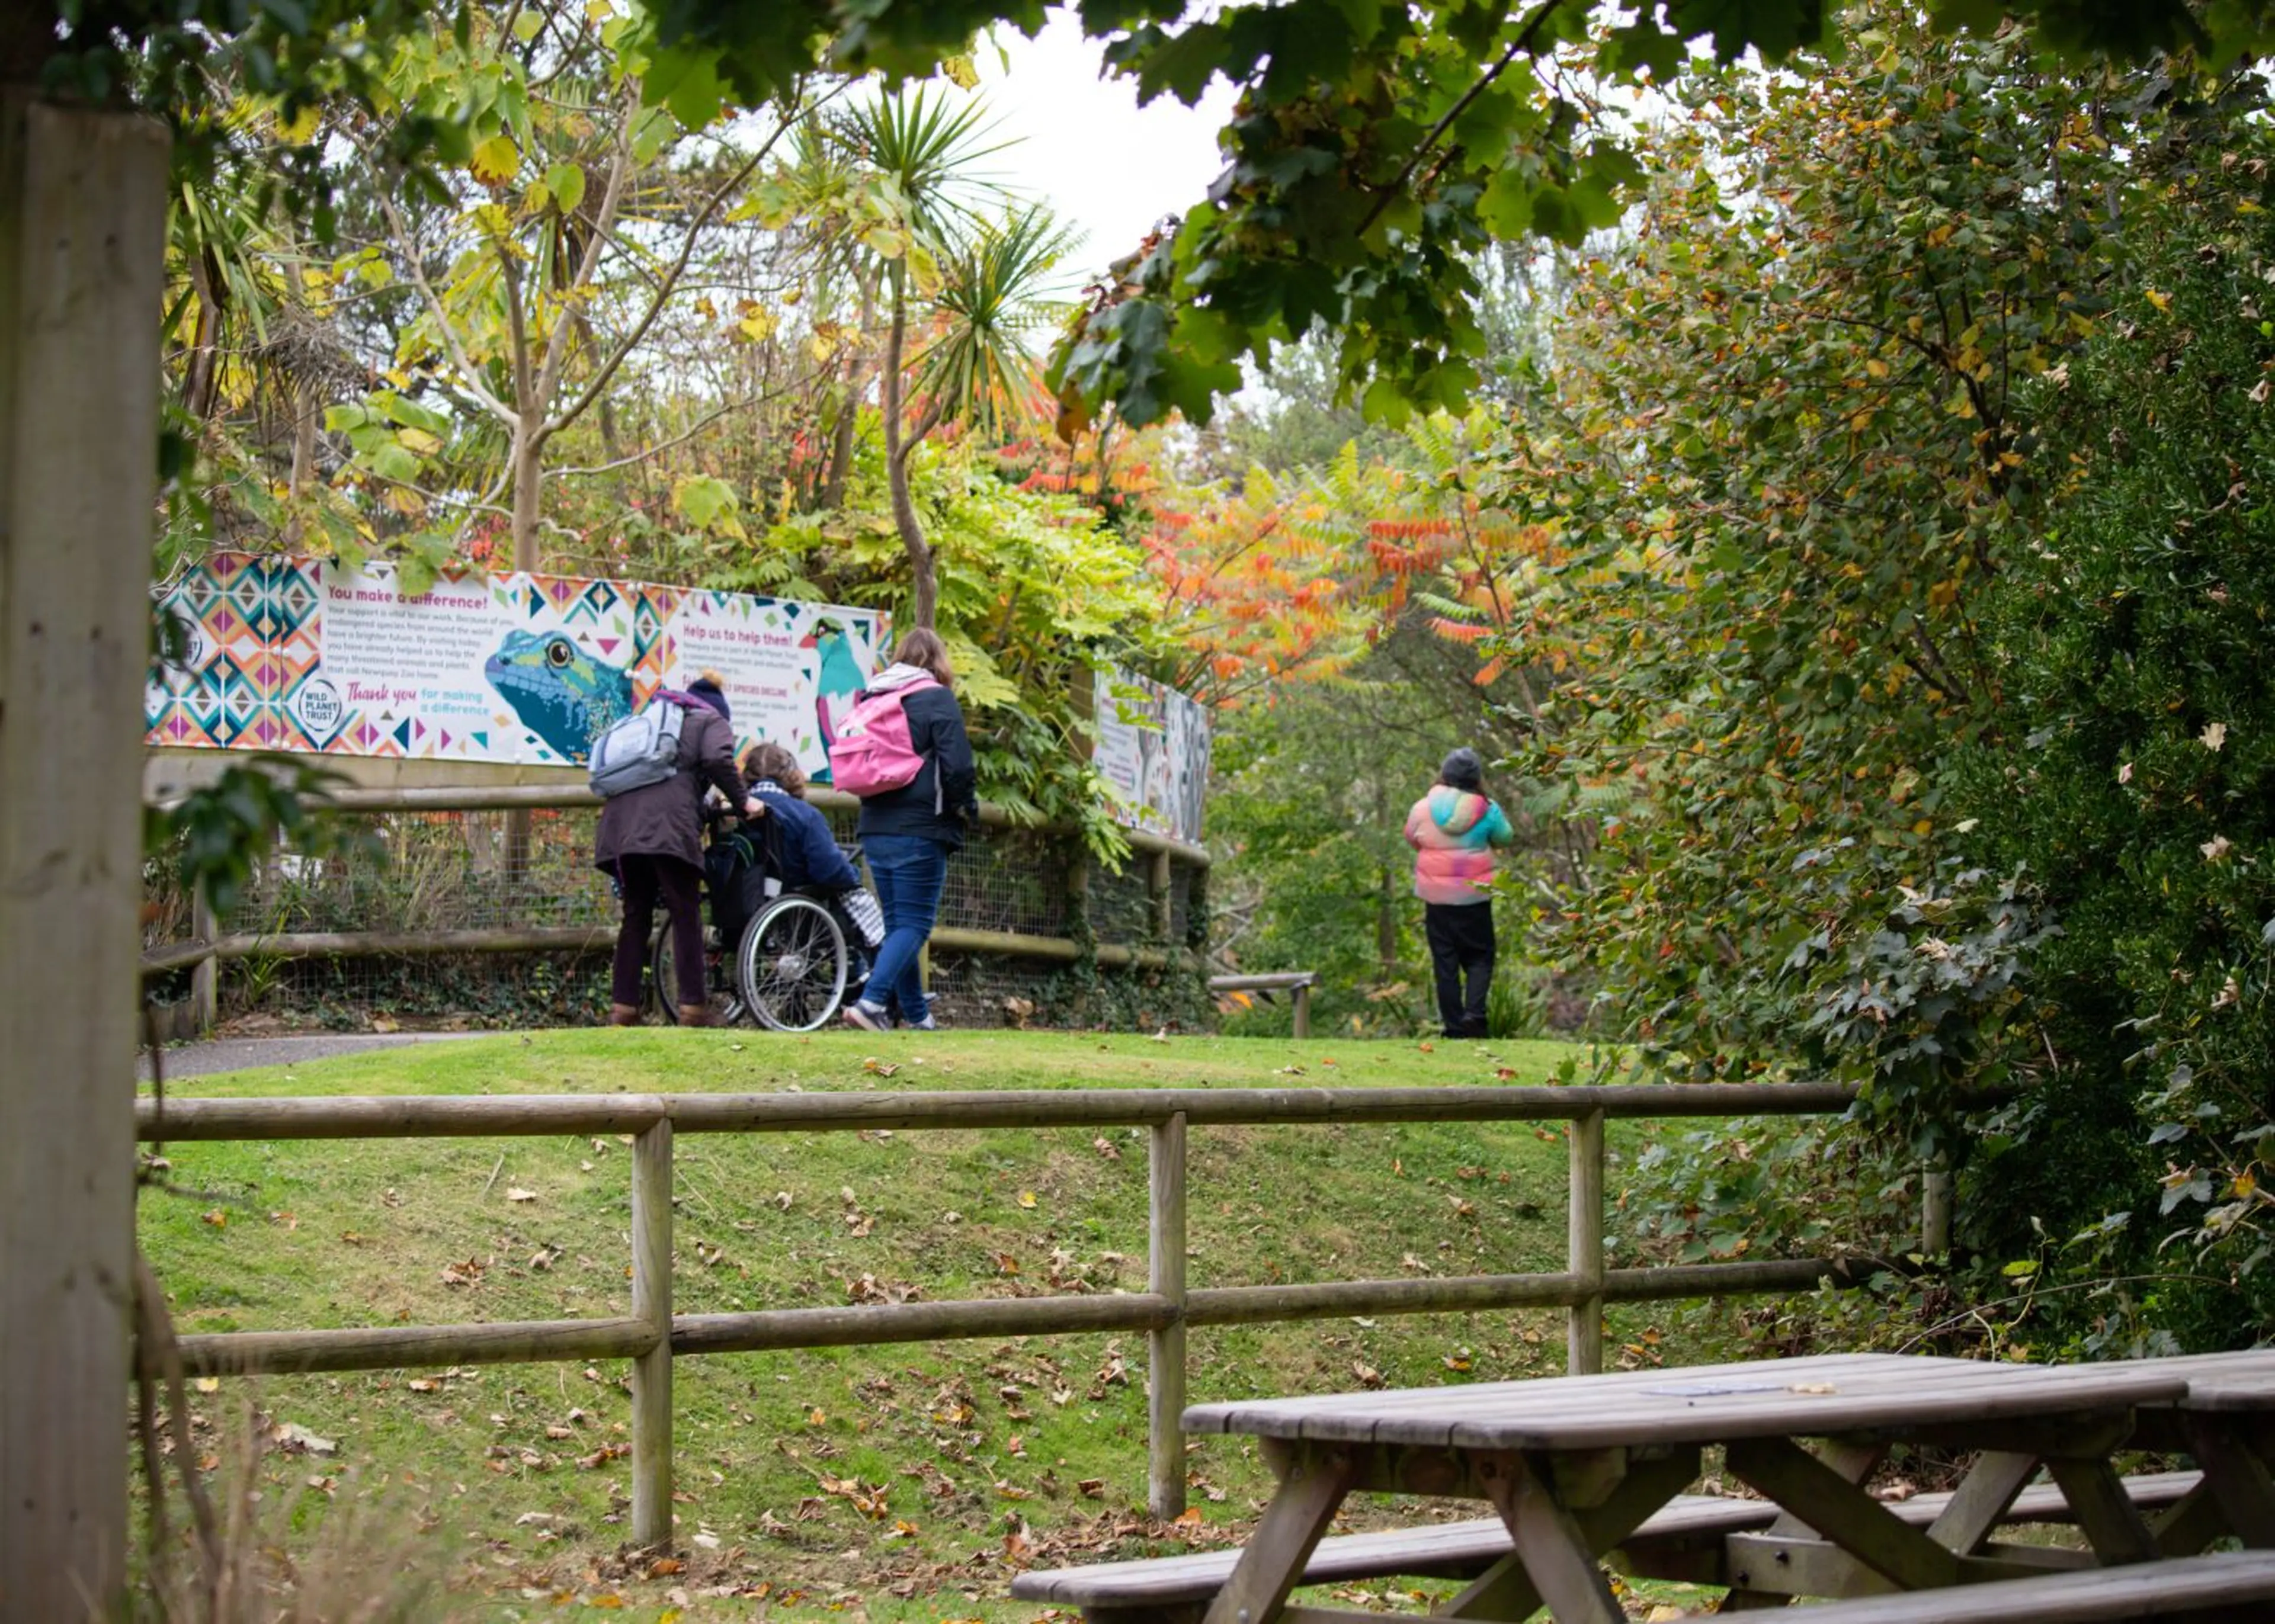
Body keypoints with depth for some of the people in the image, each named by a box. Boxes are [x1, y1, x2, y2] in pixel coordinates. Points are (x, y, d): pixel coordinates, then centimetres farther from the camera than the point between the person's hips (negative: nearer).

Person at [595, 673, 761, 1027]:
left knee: (636, 916, 11)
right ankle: (693, 1007, -7)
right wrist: (743, 801, 2)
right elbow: (718, 761, -5)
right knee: (686, 915, -3)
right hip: (667, 823, -6)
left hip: (621, 819, 6)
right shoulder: (712, 721, 15)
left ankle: (622, 1007, 7)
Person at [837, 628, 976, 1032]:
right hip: (920, 830, -6)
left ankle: (917, 1016, 14)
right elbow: (958, 767, -13)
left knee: (898, 924, 12)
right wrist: (968, 807, 3)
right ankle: (871, 1003, -21)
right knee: (914, 925, -5)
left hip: (876, 828, 6)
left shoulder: (871, 699, 12)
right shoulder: (938, 700, -7)